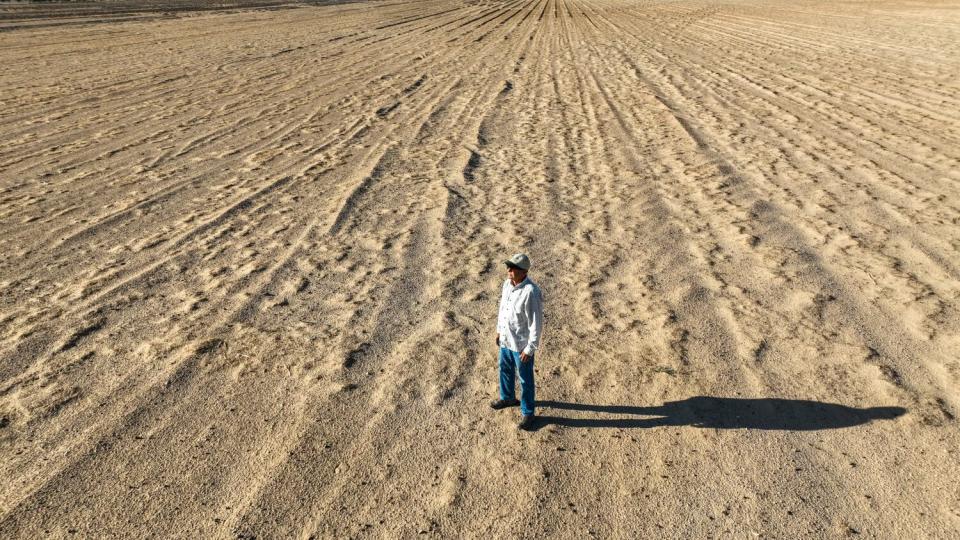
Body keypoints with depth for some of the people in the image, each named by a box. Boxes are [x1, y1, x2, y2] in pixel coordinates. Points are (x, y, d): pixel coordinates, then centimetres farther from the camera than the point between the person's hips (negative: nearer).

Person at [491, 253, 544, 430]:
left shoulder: (531, 293, -30)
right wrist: (499, 330, 18)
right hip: (506, 339, 8)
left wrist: (530, 349, -20)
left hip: (521, 343, -8)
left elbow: (536, 323, -24)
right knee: (505, 369, 27)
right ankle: (508, 397, 51)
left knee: (525, 379, 10)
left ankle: (527, 412, 28)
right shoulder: (507, 283, -5)